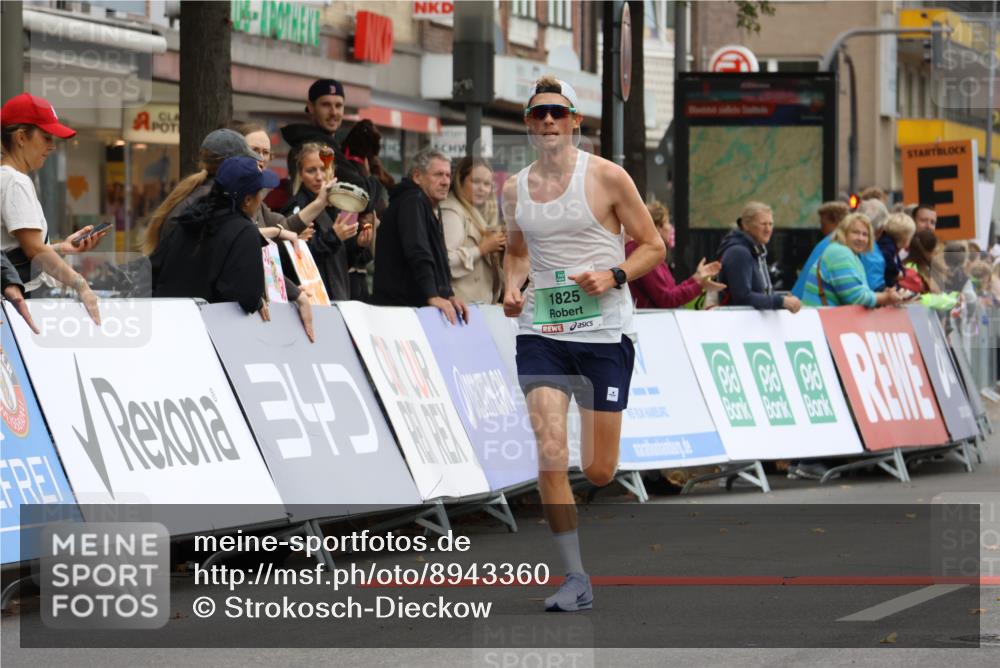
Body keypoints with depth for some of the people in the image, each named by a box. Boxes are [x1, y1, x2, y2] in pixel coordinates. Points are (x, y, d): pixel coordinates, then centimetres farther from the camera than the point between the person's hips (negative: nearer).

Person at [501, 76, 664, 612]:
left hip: (604, 331, -2)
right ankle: (575, 578, -8)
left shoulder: (606, 177, -4)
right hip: (541, 331, 2)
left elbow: (653, 246, 2)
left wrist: (612, 276, -15)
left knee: (599, 471, 0)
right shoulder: (514, 190, 7)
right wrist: (511, 287, 5)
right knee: (550, 454, -15)